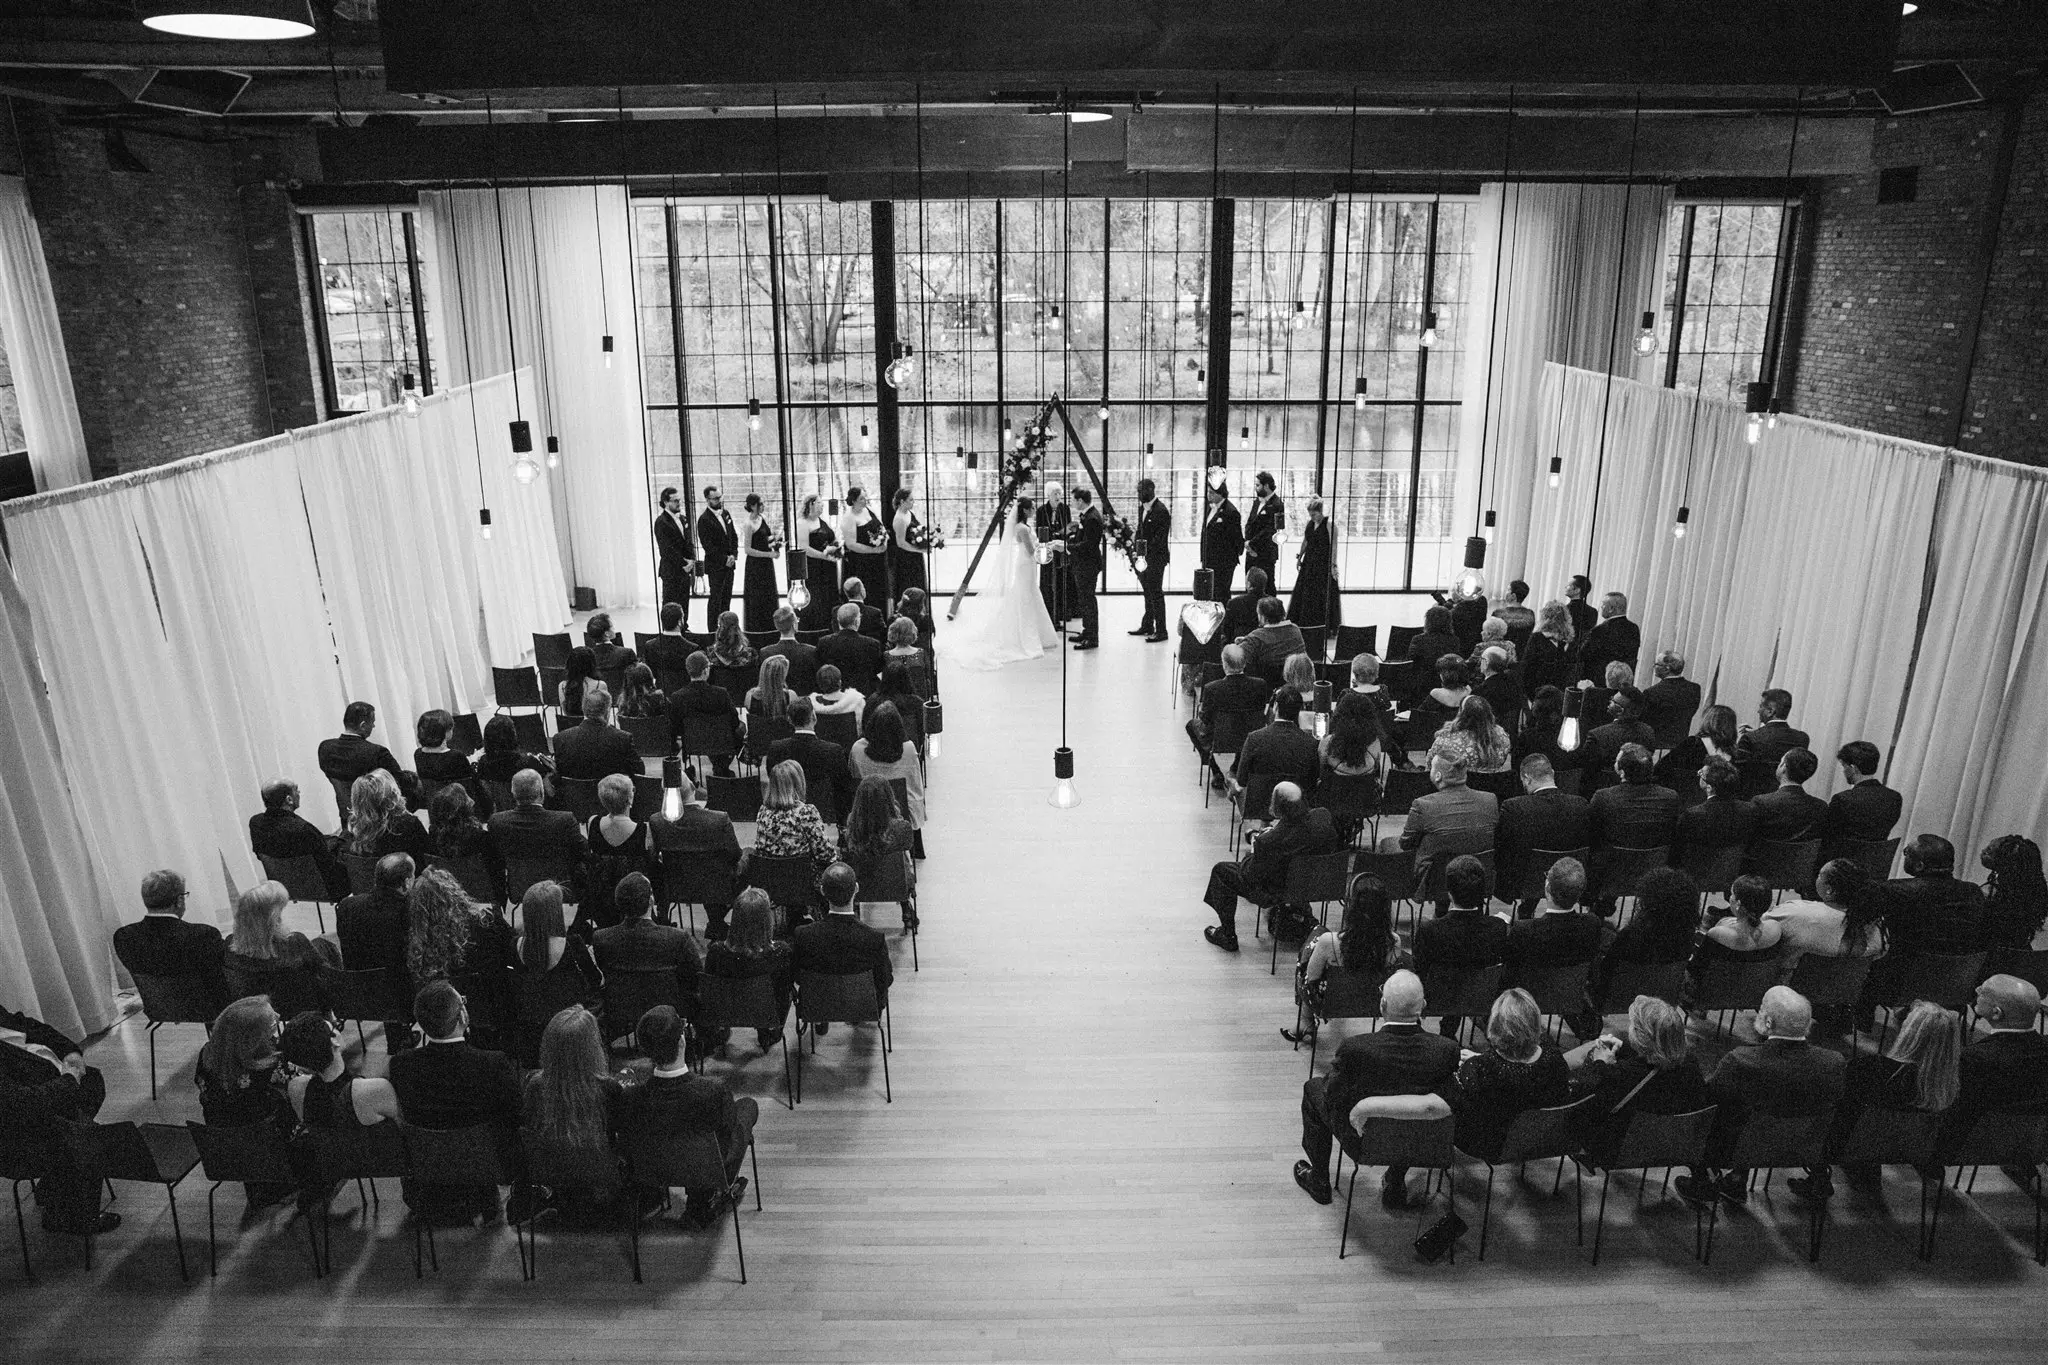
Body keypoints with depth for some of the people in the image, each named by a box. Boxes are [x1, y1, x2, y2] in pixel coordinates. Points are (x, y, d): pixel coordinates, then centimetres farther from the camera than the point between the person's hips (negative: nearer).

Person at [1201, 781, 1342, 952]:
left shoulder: (1269, 842, -37)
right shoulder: (1322, 816, -23)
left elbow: (1249, 876, -21)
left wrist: (1252, 850, -1)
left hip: (1279, 892, -6)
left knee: (1220, 871, 13)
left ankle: (1227, 936, 24)